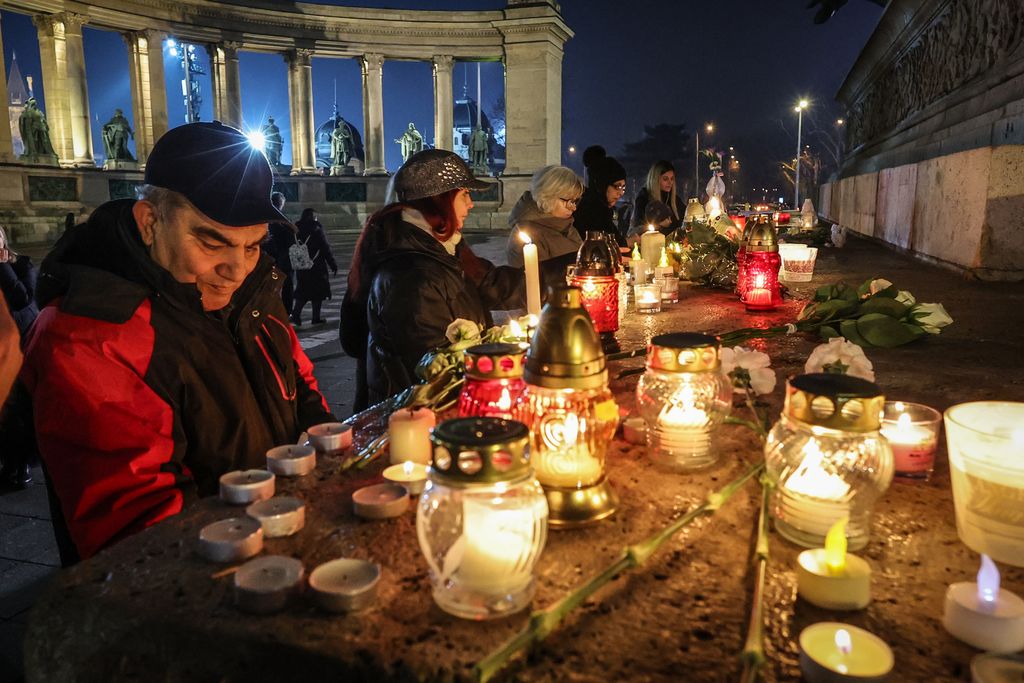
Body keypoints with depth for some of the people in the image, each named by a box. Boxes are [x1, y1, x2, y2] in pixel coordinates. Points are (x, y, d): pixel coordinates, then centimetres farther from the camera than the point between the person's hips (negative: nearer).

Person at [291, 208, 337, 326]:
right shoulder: (317, 230, -11)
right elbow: (326, 249, -10)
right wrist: (333, 265, -4)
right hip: (317, 267, -5)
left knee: (302, 291, 13)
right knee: (318, 293, 6)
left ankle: (296, 313, -1)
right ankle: (316, 318, 8)